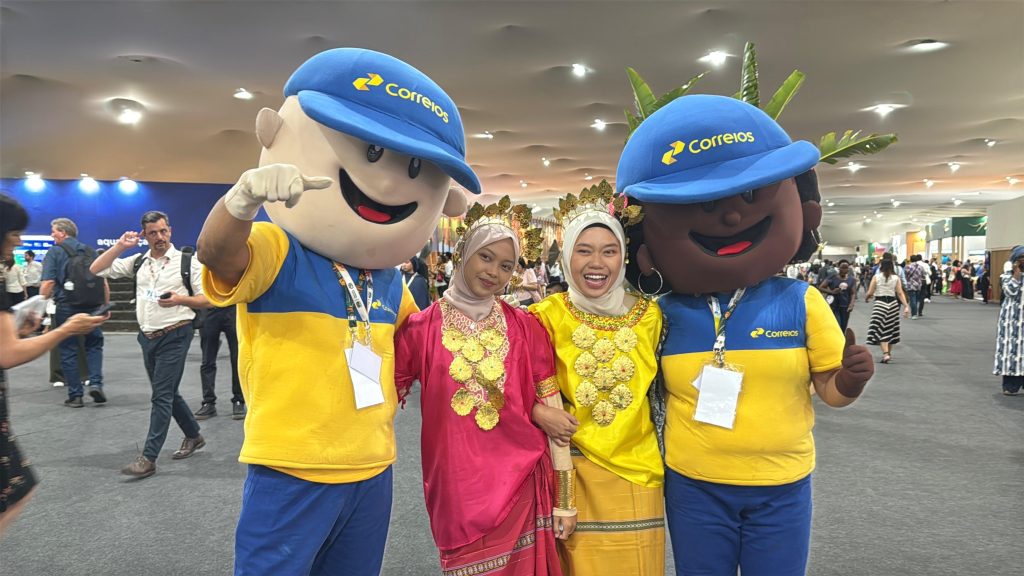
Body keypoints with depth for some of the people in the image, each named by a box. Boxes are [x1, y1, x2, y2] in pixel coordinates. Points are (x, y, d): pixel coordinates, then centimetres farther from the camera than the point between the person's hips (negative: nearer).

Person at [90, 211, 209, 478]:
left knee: (162, 395, -6)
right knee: (167, 393, 16)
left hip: (174, 335, -6)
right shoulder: (138, 262, 8)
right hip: (147, 336, 6)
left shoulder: (187, 261, -4)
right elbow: (96, 269, 6)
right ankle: (193, 436, 33)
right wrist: (120, 245, -2)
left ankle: (148, 458, -3)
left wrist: (180, 300, -20)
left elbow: (207, 299, -3)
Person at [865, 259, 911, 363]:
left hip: (880, 303, -3)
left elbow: (870, 293, -7)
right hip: (893, 303, 4)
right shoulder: (896, 278, 3)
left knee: (881, 329, -3)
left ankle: (885, 354, -18)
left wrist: (866, 298, 13)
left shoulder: (876, 277, -5)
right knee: (891, 329, 17)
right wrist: (906, 306, -3)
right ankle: (889, 353, 27)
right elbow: (900, 293, -4)